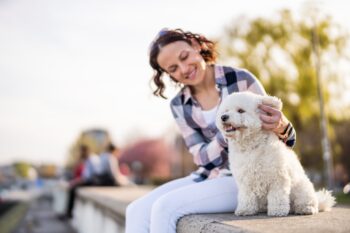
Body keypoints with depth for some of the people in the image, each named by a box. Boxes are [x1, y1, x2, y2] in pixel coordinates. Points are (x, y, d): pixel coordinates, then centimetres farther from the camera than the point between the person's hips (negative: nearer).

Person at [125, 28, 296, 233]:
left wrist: (281, 126, -30)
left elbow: (283, 139, -5)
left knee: (165, 208, -23)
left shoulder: (241, 79, -10)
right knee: (137, 211, -12)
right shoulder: (180, 106, 3)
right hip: (210, 177, 5)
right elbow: (203, 158, -3)